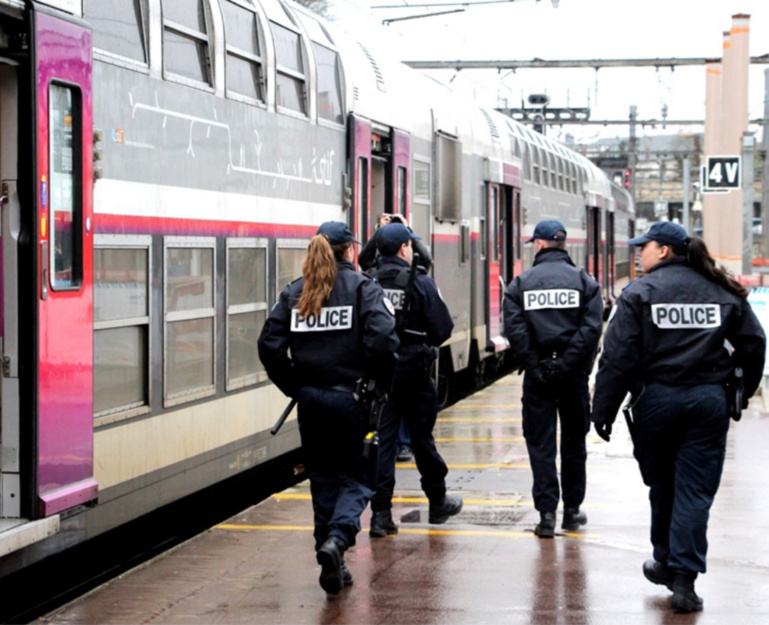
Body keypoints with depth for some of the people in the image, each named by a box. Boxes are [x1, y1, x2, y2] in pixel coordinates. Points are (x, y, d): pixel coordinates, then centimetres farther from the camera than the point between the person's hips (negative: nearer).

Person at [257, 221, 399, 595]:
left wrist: (295, 388, 9)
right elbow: (382, 342, -17)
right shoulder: (362, 288, -5)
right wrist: (381, 384, -3)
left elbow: (270, 346, -1)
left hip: (310, 400, 4)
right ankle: (337, 538, -20)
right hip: (350, 398, -4)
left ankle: (333, 569, 16)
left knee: (323, 479, 14)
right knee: (355, 478, 6)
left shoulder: (295, 293, 6)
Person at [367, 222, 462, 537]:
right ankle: (438, 502, 28)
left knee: (381, 440, 4)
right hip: (413, 372, -2)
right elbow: (443, 328, -11)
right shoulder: (420, 283, -12)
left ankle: (380, 513, -1)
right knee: (422, 439, 12)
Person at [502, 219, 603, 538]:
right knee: (573, 441, 13)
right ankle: (572, 509, 20)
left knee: (540, 443, 3)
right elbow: (592, 327, -8)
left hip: (537, 373, -1)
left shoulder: (521, 283, 0)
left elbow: (514, 329, -9)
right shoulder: (584, 281, 1)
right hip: (572, 373, 1)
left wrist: (533, 364, -7)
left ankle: (547, 513, -3)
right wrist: (578, 365, -4)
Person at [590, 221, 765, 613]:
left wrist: (603, 411, -5)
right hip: (709, 401, 2)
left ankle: (666, 562, 30)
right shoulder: (723, 292, 7)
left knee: (662, 485, 16)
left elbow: (617, 358, -9)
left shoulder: (640, 293, -4)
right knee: (695, 491, 2)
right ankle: (684, 579, -3)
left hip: (657, 400, -2)